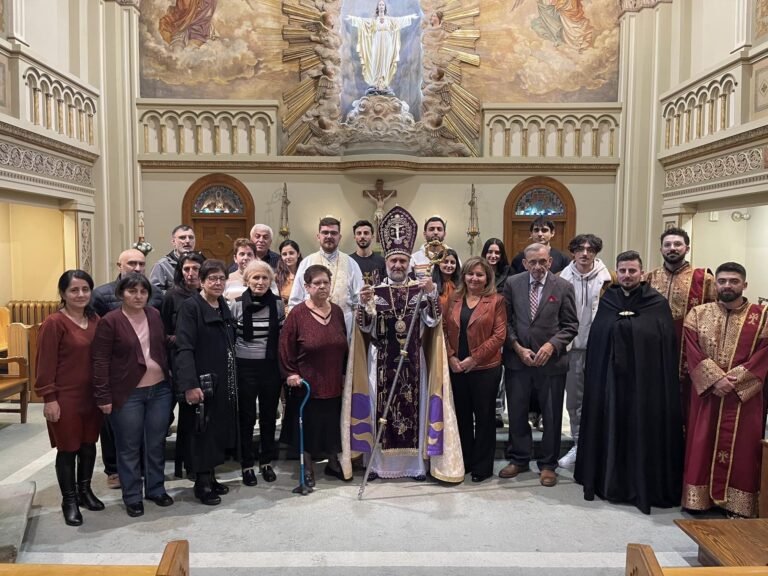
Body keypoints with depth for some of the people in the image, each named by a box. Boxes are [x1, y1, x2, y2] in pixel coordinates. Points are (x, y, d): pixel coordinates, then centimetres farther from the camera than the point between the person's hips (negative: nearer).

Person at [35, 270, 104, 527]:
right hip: (65, 397, -5)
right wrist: (49, 398, -13)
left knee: (89, 443, 16)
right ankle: (69, 500, 24)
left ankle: (84, 490, 35)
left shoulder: (95, 320, 3)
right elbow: (46, 364, -12)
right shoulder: (54, 323, -14)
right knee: (68, 448, 8)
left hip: (92, 395, 5)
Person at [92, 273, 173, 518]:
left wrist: (170, 381, 8)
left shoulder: (155, 315, 4)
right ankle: (132, 497, 24)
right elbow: (100, 362, -10)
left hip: (159, 390, 4)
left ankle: (156, 489, 31)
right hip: (127, 394, -4)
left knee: (156, 444, 14)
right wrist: (104, 397, -12)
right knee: (129, 447, 9)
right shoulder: (110, 321, -9)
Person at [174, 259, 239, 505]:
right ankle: (201, 483, 15)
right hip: (201, 383, -7)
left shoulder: (224, 307, 11)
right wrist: (190, 385, -26)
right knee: (201, 433, 1)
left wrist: (232, 381, 13)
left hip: (223, 383, 7)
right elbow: (184, 348, -18)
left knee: (218, 430, 14)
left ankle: (211, 477, 27)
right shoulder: (191, 306, -11)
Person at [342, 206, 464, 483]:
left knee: (414, 405, 5)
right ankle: (378, 462, 16)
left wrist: (432, 295, -20)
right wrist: (364, 304, -20)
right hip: (382, 359, 0)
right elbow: (365, 328, -4)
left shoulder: (421, 289, 2)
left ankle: (417, 463, 17)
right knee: (379, 406, 3)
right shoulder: (375, 291, 2)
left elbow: (432, 321, -7)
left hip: (413, 359, 0)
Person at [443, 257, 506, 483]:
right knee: (462, 415, 14)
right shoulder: (454, 300, 8)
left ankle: (483, 466, 20)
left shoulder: (496, 301, -4)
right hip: (456, 368, 4)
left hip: (485, 368, -4)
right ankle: (464, 461, 29)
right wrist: (451, 356, -7)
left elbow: (499, 335, -10)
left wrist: (474, 358, -14)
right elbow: (444, 329, 7)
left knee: (484, 417, 7)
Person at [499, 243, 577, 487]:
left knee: (552, 416, 9)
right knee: (517, 413, 12)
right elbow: (506, 320, 2)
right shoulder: (512, 284, 1)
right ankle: (519, 459, 30)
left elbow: (570, 325, 0)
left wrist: (551, 345, -14)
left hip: (551, 360, -1)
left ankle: (548, 464, 26)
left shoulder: (563, 287, -2)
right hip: (517, 359, 1)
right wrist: (517, 347, -9)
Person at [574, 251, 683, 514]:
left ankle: (643, 486, 20)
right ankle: (609, 480, 26)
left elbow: (667, 346, -4)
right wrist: (594, 375, 2)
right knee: (611, 428, 10)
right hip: (609, 379, 3)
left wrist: (664, 382, -9)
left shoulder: (657, 304, -2)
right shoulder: (607, 301, 7)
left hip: (645, 381, -3)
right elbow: (595, 341, 7)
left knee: (642, 431, 4)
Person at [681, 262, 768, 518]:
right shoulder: (698, 314, 4)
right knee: (702, 445, 5)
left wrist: (733, 380, -15)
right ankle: (699, 498, 15)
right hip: (706, 393, 1)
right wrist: (716, 379, -15)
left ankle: (737, 504, 14)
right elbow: (693, 352, -4)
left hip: (744, 396, -1)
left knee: (740, 448, 4)